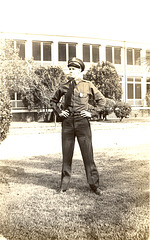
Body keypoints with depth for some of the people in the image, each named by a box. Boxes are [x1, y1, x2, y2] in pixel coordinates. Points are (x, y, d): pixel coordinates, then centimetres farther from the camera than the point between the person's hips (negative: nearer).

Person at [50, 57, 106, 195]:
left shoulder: (88, 85, 0)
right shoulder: (64, 87, 6)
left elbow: (102, 100, 7)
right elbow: (53, 101, 21)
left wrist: (92, 113, -2)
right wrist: (59, 112, 6)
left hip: (83, 122, -2)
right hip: (67, 122, 2)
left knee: (88, 154, 0)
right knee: (67, 154, 7)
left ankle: (94, 184, 11)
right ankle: (65, 184, 19)